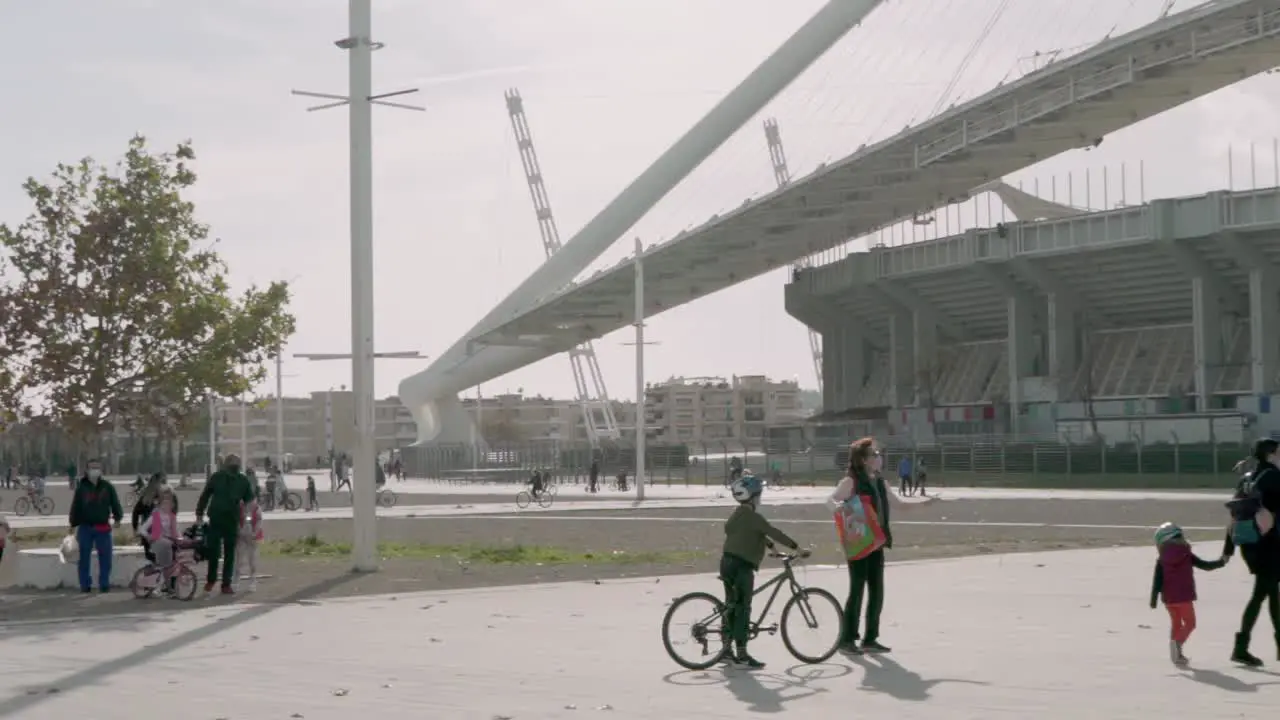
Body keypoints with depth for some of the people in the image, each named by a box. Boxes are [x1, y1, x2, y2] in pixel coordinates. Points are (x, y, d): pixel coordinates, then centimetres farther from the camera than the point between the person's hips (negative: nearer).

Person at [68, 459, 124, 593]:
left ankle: (104, 584, 9)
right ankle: (85, 585, 11)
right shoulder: (82, 488, 1)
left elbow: (115, 503, 5)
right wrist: (73, 525, -1)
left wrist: (118, 518, -7)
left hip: (103, 528, 1)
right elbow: (75, 507, 1)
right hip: (85, 528, 0)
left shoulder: (107, 487, 4)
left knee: (105, 557, 0)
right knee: (84, 557, 3)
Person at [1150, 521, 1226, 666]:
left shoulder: (1161, 561, 1)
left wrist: (1153, 600, 1)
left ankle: (1177, 655, 13)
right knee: (1189, 623, 5)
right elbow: (1205, 565, 4)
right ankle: (1177, 642, -22)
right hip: (1184, 597, -3)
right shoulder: (1187, 555, -2)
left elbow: (1157, 581, -2)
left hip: (1168, 598, 3)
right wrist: (1221, 562, 20)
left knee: (1176, 623, 16)